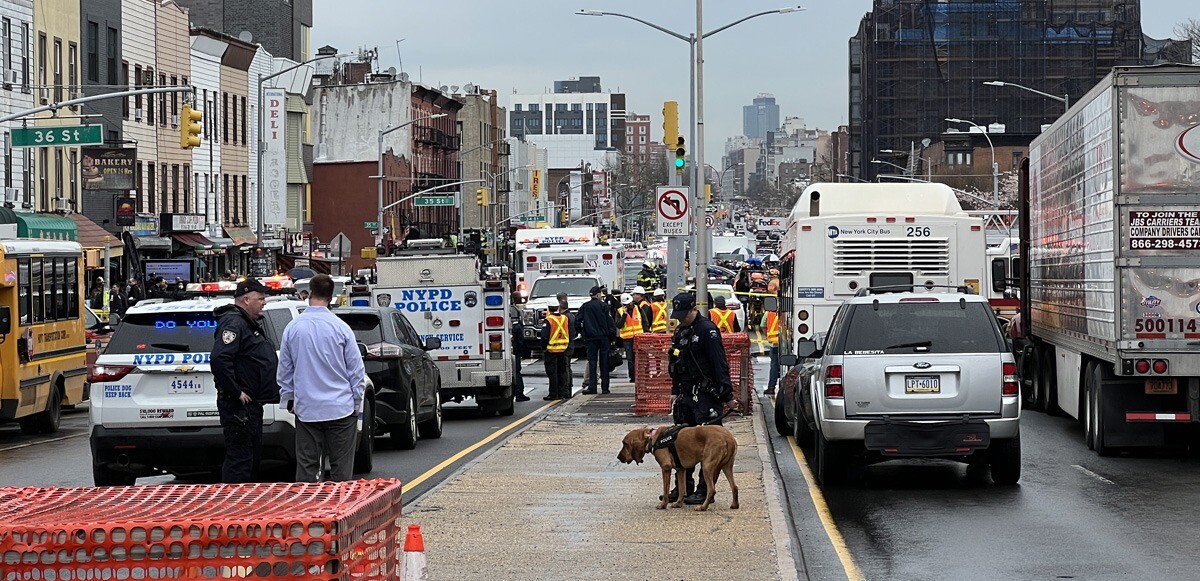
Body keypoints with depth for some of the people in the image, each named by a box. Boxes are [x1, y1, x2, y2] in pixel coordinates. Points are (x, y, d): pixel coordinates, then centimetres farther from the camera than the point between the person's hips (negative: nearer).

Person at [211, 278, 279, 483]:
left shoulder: (250, 323, 19)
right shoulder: (233, 323, -16)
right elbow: (219, 359, -30)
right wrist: (237, 393, -24)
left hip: (251, 404, 11)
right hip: (238, 405, -11)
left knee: (253, 454, 17)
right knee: (240, 457, -10)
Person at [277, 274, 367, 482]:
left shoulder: (292, 328, 0)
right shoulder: (341, 328, -7)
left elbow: (285, 370, 9)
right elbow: (356, 369, -2)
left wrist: (288, 399, 21)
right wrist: (357, 402, 9)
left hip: (306, 409, 2)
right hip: (340, 408, -2)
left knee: (306, 466, 6)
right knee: (341, 468, 3)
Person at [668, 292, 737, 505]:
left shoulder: (707, 330, -11)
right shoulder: (681, 332, 15)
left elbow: (720, 365, -15)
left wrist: (727, 396, -18)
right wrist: (675, 392, 22)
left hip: (706, 398, -9)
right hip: (686, 396, 9)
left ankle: (705, 491, -3)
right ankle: (684, 488, 17)